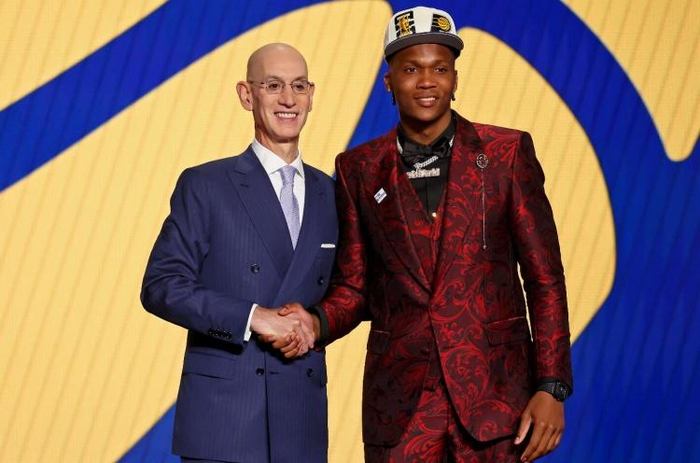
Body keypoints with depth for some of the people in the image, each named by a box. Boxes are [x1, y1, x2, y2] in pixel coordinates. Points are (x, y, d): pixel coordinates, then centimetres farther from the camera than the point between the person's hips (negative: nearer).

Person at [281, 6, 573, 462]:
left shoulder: (506, 152, 0)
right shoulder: (360, 169, 6)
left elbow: (545, 277, 0)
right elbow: (354, 286, 10)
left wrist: (552, 388, -7)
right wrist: (317, 323, -11)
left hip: (494, 391, -1)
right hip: (400, 399, 1)